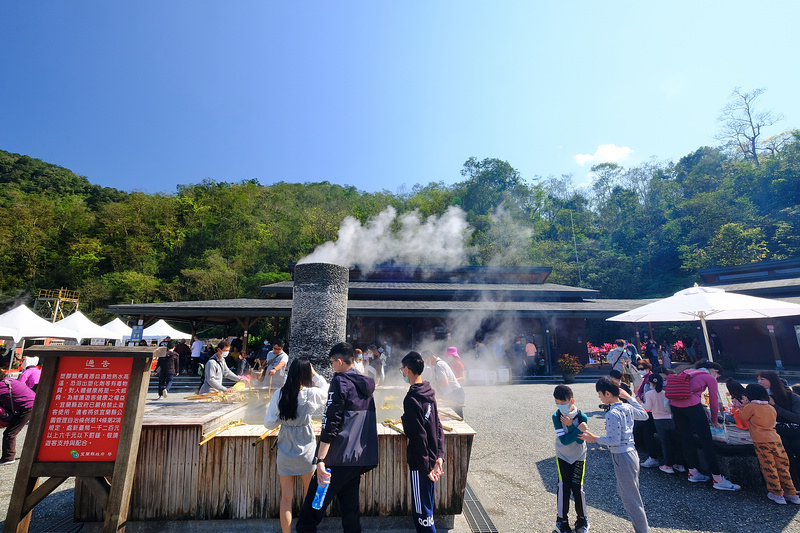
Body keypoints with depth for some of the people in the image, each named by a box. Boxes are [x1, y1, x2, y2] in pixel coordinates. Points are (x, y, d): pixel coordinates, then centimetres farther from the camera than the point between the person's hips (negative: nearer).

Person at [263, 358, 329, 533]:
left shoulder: (279, 394, -11)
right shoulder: (311, 394, -14)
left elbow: (269, 423, -5)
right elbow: (325, 389, 8)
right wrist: (315, 374, 5)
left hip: (285, 450, 1)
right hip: (306, 450, -1)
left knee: (286, 498, 15)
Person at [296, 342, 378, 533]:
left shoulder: (340, 382, -10)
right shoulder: (365, 385, 12)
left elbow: (330, 424, -16)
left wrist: (320, 460, -15)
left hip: (340, 458, -8)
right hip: (360, 458, 8)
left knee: (312, 509, 2)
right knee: (350, 507, 17)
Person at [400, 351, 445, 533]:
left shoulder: (411, 399, -23)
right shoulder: (429, 393, 2)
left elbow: (418, 436, -22)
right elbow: (438, 428, 6)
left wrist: (425, 467, -14)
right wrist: (439, 456, 7)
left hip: (420, 464, -8)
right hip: (432, 460, 8)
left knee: (422, 511, 8)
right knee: (422, 508, 23)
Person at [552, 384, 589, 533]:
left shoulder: (582, 417, -19)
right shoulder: (556, 416, -20)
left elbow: (580, 440, -22)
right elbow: (564, 440, -24)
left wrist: (570, 425, -33)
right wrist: (578, 429, -34)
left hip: (578, 457, 0)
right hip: (562, 456, 0)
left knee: (577, 488, 0)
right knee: (563, 487, -3)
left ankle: (582, 519, 25)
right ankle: (562, 520, 15)